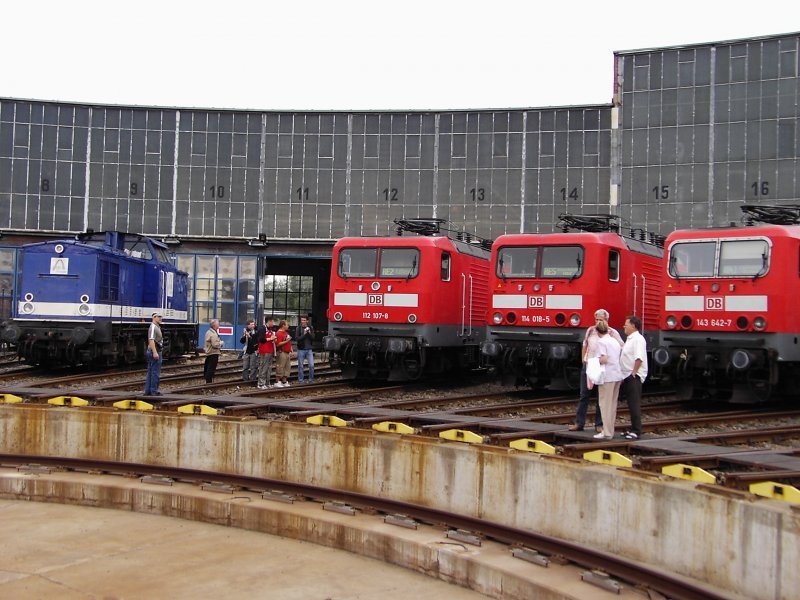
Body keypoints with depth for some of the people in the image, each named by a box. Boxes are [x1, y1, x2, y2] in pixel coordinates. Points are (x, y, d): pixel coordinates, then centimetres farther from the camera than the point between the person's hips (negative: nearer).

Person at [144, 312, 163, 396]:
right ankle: (154, 391, -3)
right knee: (155, 373, -6)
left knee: (150, 372, 11)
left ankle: (147, 391, 15)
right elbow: (151, 340, -24)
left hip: (155, 352, 11)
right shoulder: (153, 327, -14)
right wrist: (155, 352, -30)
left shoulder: (157, 327, 18)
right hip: (155, 352, -11)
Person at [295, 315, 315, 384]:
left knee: (311, 365, -2)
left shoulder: (310, 328, 4)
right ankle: (301, 381, 13)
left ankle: (311, 380, 10)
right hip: (301, 350, -2)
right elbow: (297, 338, -11)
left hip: (309, 349, 2)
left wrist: (310, 333, -17)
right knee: (300, 366, 4)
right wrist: (304, 334, -22)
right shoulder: (298, 328, -3)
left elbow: (313, 338, 0)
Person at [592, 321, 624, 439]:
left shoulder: (601, 342, -9)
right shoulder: (615, 341, 14)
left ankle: (607, 433, -2)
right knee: (613, 404, 13)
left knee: (605, 404, -2)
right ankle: (610, 431, 18)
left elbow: (604, 359, -18)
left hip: (607, 376, -7)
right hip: (618, 375, 7)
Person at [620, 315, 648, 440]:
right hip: (627, 376, 10)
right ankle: (633, 428, 20)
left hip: (634, 377, -10)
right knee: (631, 404, 13)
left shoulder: (638, 339, -14)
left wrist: (633, 373, -21)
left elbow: (639, 358, -23)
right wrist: (624, 376, 19)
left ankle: (636, 431, -7)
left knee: (634, 404, -8)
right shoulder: (629, 339, 18)